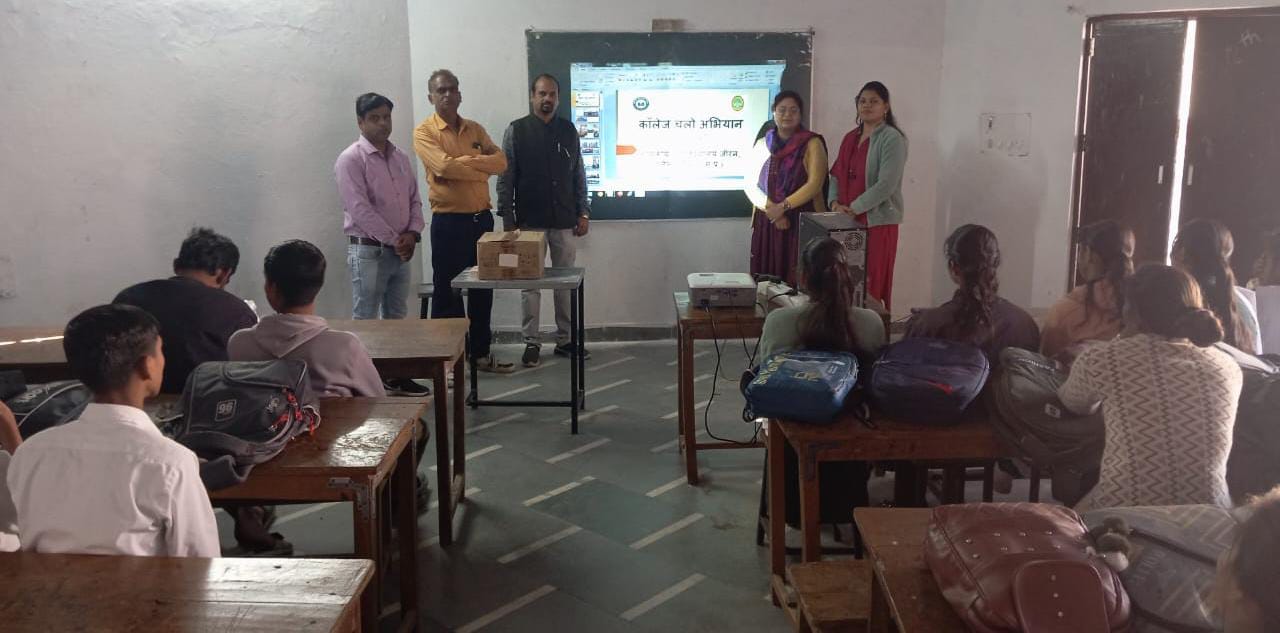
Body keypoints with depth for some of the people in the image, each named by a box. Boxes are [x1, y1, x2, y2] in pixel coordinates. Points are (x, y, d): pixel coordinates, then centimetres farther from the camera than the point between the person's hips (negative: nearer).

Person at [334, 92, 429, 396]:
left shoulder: (400, 157, 11)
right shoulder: (351, 159, -11)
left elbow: (414, 199, 13)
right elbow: (360, 209, -18)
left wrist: (412, 233, -4)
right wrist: (393, 240, -16)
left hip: (401, 251, 7)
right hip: (368, 251, -7)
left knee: (396, 318, 14)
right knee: (365, 320, -2)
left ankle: (396, 375, 24)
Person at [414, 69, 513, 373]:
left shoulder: (475, 129, 13)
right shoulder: (424, 132, -4)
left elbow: (501, 161, 0)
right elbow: (445, 167, -20)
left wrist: (466, 161, -12)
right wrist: (481, 169, -8)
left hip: (482, 217, 6)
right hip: (448, 221, -5)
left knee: (482, 289, 12)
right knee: (447, 291, 2)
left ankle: (482, 353, 24)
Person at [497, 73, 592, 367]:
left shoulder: (568, 130, 8)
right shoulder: (516, 130, -1)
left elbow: (579, 175, 11)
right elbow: (505, 179, -2)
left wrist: (584, 212, 5)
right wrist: (508, 219, -7)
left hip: (565, 222, 3)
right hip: (529, 222, -3)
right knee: (530, 283, 3)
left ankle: (565, 340, 18)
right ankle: (531, 343, 12)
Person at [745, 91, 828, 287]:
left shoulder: (812, 144, -1)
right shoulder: (762, 143, 9)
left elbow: (815, 184, -10)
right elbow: (750, 184, 3)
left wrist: (783, 207, -17)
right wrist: (772, 209, -11)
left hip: (802, 223, -3)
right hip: (766, 223, 3)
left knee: (797, 281, -7)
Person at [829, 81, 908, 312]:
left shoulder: (892, 139, -7)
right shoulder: (850, 138, 15)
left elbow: (886, 185, -15)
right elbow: (836, 174, 16)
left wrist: (853, 208, -14)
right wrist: (836, 203, -1)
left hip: (878, 221, -6)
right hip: (848, 221, 6)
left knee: (871, 286, -3)